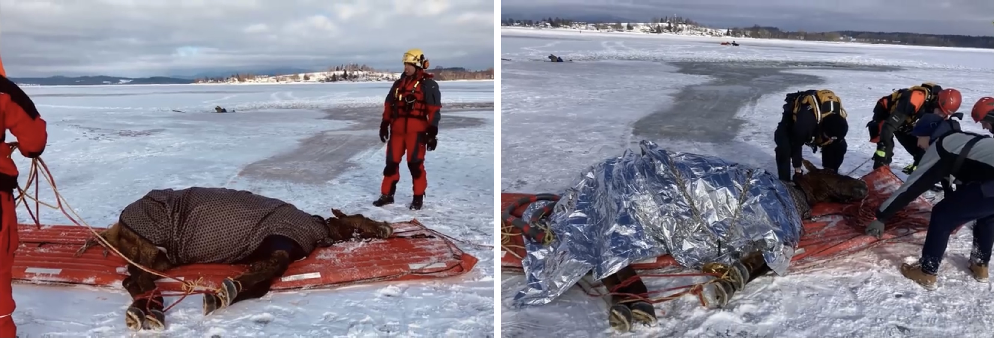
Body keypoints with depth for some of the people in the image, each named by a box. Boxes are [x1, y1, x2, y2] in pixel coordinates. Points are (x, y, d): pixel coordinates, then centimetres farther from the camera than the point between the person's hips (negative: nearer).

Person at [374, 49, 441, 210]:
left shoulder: (428, 84, -4)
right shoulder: (399, 83, 15)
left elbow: (434, 110, -8)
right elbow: (389, 105, 20)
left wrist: (432, 132, -14)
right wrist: (384, 124, 15)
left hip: (416, 130, -6)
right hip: (397, 129, 6)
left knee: (415, 163, -4)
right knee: (391, 162, 8)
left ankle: (418, 197, 8)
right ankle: (387, 195, 19)